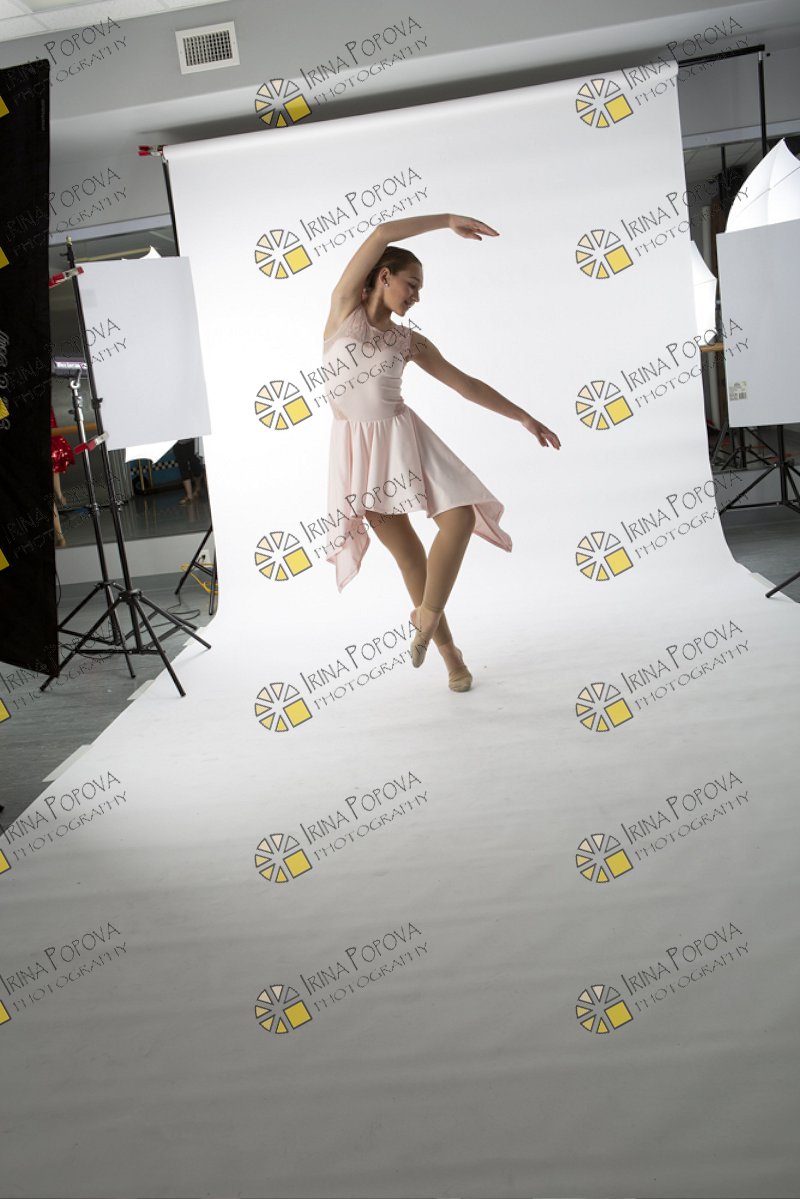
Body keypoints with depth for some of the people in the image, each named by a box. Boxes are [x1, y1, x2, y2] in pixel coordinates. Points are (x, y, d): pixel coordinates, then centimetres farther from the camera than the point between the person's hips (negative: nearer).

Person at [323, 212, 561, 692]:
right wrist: (447, 220, -1)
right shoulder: (344, 306, 2)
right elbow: (381, 235, -6)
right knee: (406, 548, 1)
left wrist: (522, 416, 11)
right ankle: (448, 650, 12)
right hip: (359, 445, -3)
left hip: (402, 436, 3)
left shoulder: (410, 341, 10)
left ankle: (426, 619, 0)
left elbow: (465, 383, 12)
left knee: (460, 516, -15)